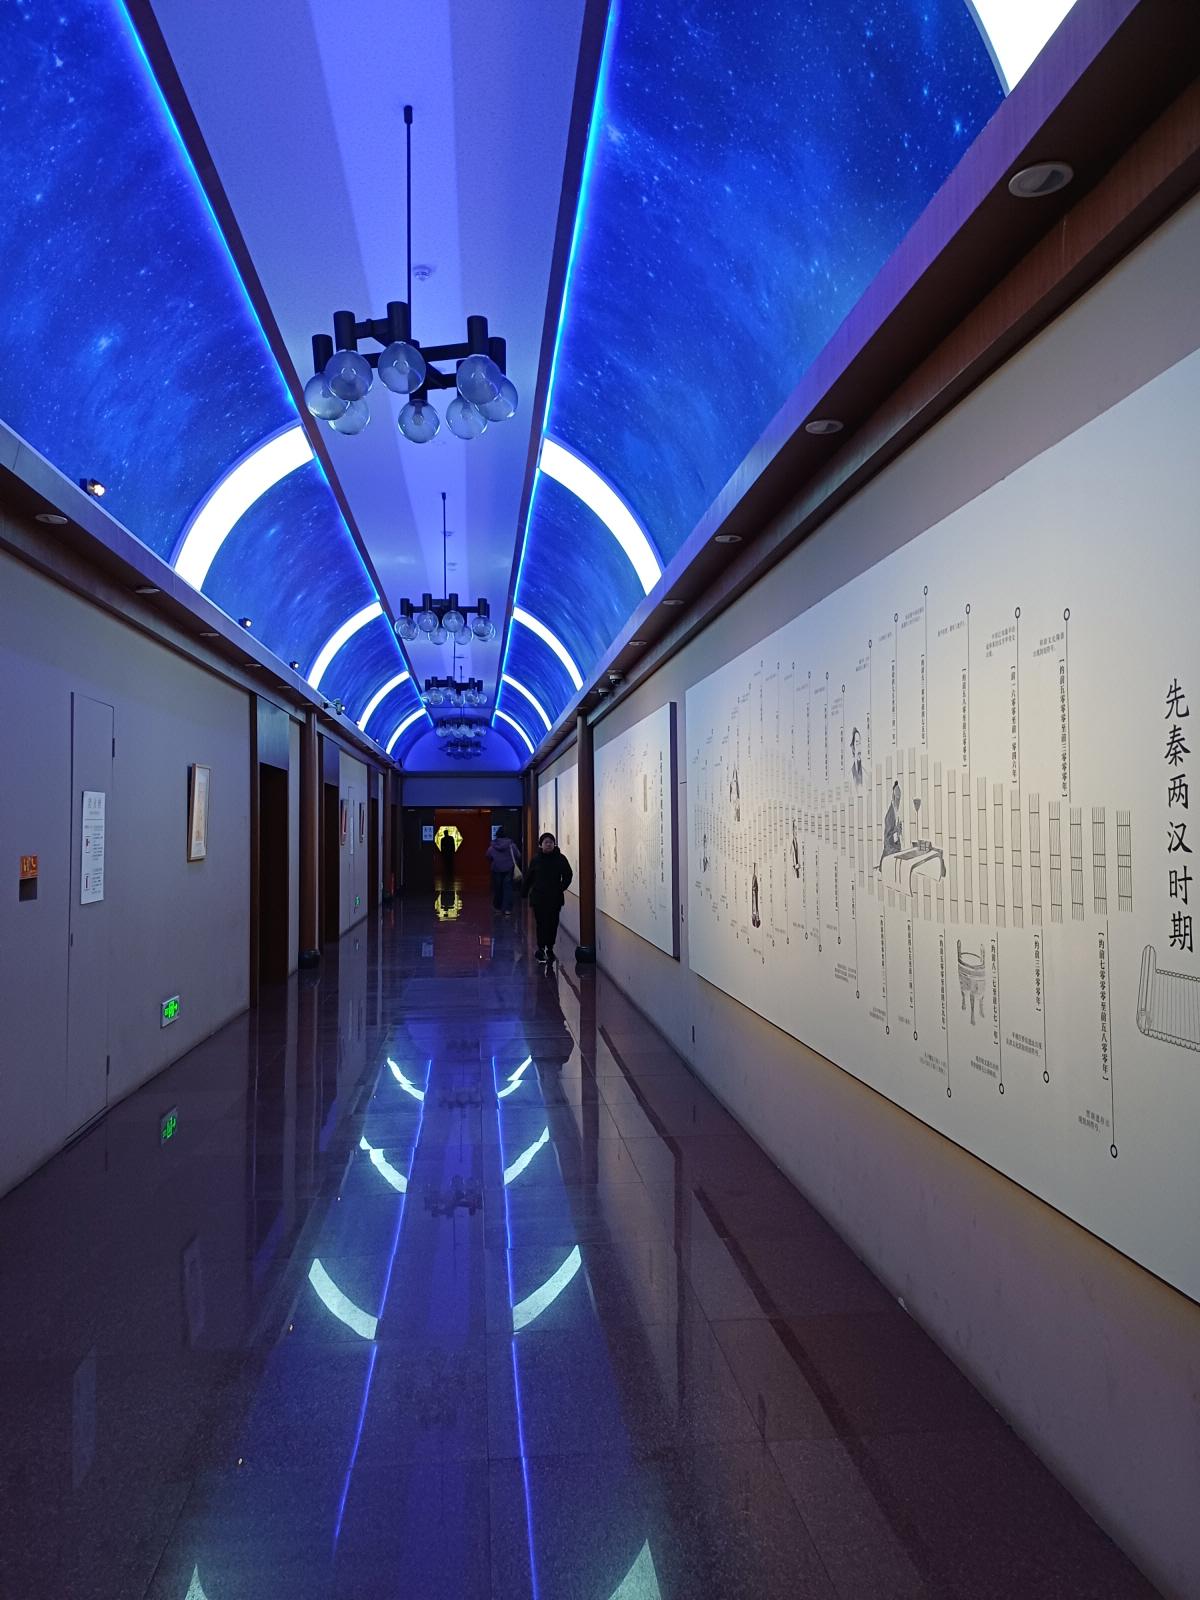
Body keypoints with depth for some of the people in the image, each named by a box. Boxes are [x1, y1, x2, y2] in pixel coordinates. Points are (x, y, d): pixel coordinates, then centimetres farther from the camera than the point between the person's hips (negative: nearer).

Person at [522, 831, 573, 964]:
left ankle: (550, 948, 19)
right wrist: (524, 892, 1)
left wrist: (562, 888, -5)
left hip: (555, 898, 1)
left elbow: (568, 874, 5)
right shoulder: (536, 860, 0)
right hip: (538, 897, -1)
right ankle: (541, 949, 4)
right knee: (541, 923, -2)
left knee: (553, 923, 6)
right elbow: (528, 877, 4)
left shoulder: (560, 858, -2)